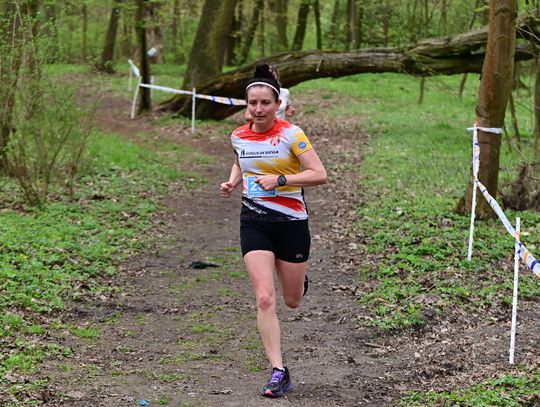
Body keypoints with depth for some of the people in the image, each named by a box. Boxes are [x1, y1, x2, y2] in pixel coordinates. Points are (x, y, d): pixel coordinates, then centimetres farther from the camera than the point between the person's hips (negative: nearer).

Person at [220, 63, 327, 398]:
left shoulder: (291, 134, -12)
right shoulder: (238, 136, 2)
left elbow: (319, 174, -17)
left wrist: (279, 180, -25)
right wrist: (233, 182, 4)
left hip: (291, 223, -2)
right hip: (254, 223, 2)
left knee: (292, 301, 11)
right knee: (265, 298, -13)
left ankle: (300, 280, 50)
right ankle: (279, 373, -9)